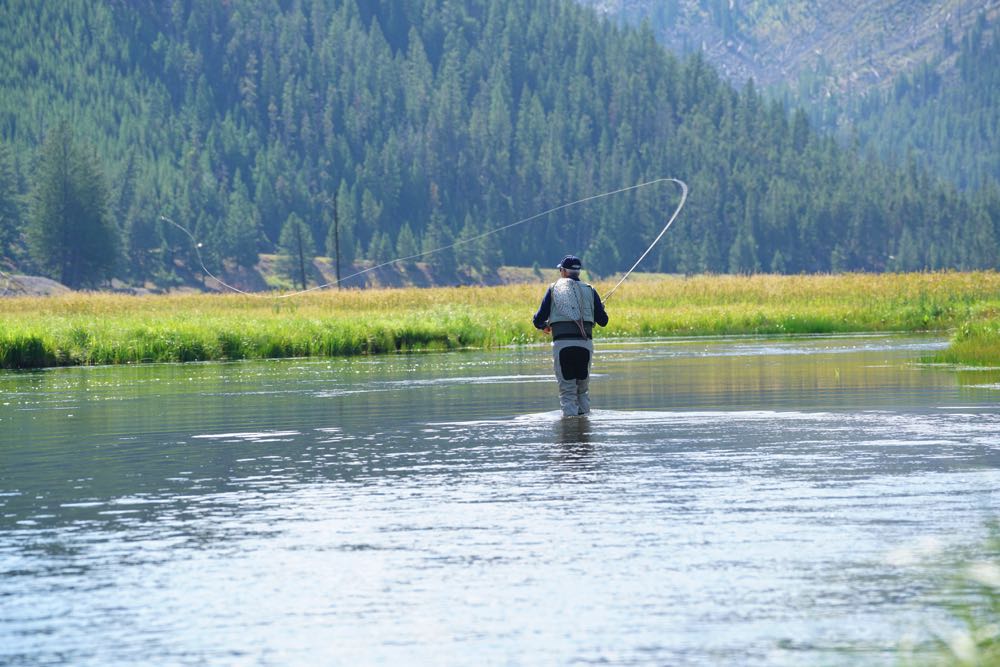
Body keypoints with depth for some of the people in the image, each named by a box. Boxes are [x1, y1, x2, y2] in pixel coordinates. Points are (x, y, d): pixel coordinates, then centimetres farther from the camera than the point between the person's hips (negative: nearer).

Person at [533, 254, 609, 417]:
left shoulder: (554, 289, 9)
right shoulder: (589, 290, 12)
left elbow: (538, 321, 7)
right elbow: (603, 321, 15)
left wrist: (544, 326, 31)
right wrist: (599, 308, 37)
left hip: (562, 344, -2)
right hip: (585, 343, 2)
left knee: (567, 391, 2)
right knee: (583, 388, 16)